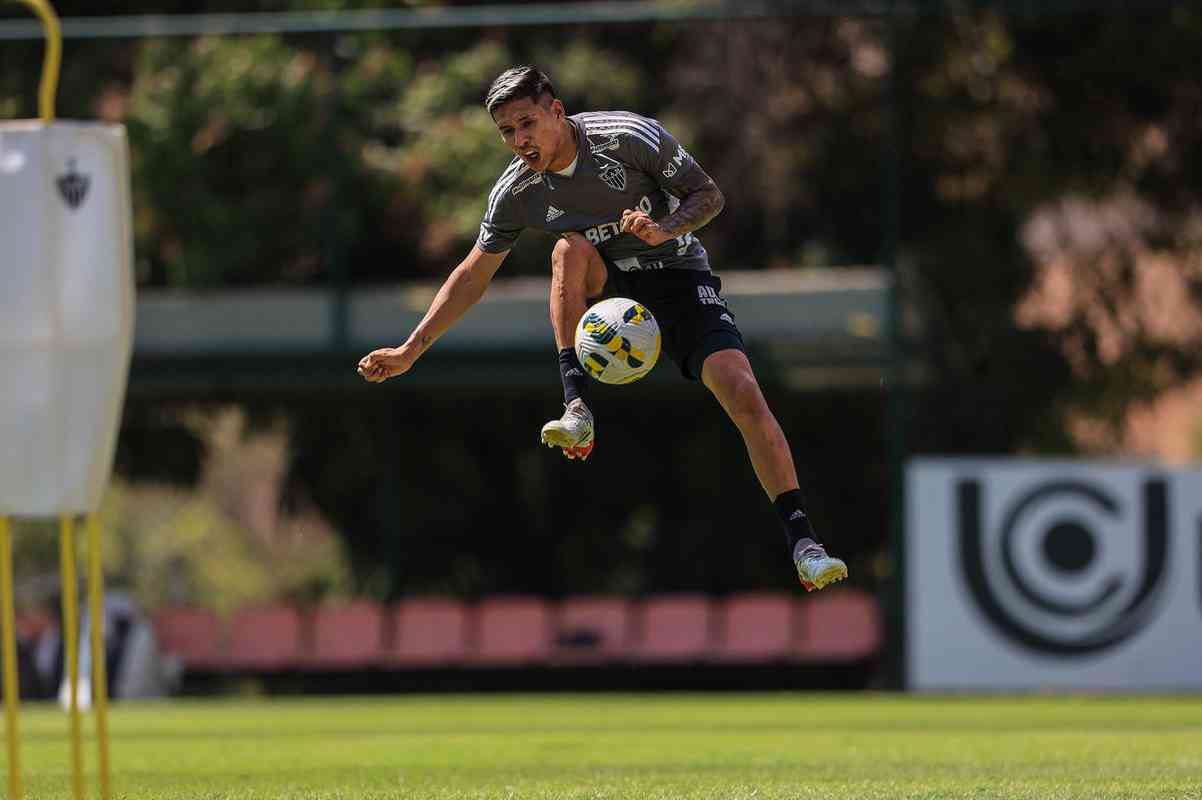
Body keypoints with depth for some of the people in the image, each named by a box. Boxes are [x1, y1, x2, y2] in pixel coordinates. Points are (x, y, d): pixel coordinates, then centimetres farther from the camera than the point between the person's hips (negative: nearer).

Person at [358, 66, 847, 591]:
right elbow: (473, 274, 5)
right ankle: (577, 412, -36)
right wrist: (411, 350, 1)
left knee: (743, 394, -23)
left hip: (677, 274, -2)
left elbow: (708, 195, -7)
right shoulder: (516, 193, -7)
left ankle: (802, 546, -21)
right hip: (606, 289, 2)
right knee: (570, 247, -31)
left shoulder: (631, 137, -17)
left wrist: (664, 229, -28)